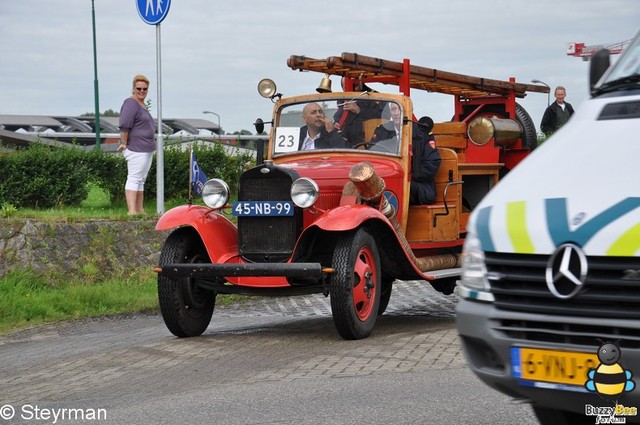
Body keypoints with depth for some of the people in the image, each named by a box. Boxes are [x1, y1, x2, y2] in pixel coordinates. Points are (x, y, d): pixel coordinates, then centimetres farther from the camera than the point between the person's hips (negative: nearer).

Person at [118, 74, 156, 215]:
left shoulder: (142, 105, 19)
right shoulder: (131, 103, -12)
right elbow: (124, 125, -21)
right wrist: (124, 143, -19)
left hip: (147, 149, 10)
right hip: (136, 149, -10)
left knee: (141, 180, 12)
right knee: (134, 179, -13)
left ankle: (140, 210, 16)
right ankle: (132, 211, -18)